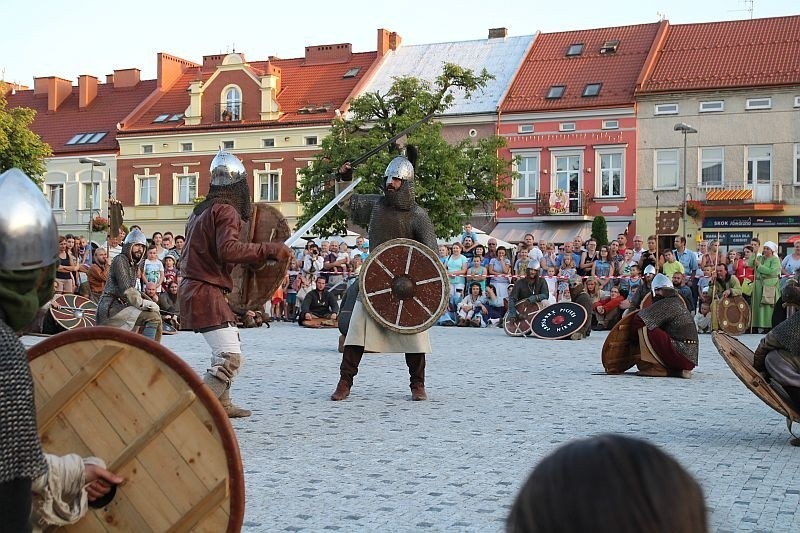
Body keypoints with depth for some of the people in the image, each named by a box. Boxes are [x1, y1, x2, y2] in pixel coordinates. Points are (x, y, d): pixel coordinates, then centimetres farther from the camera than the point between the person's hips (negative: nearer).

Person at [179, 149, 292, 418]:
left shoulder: (202, 209, 15)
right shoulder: (226, 210, -13)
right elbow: (228, 250, -28)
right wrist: (269, 250, -27)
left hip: (192, 288, 10)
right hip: (207, 292, -10)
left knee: (227, 347, 24)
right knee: (230, 358, -15)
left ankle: (222, 404, 30)